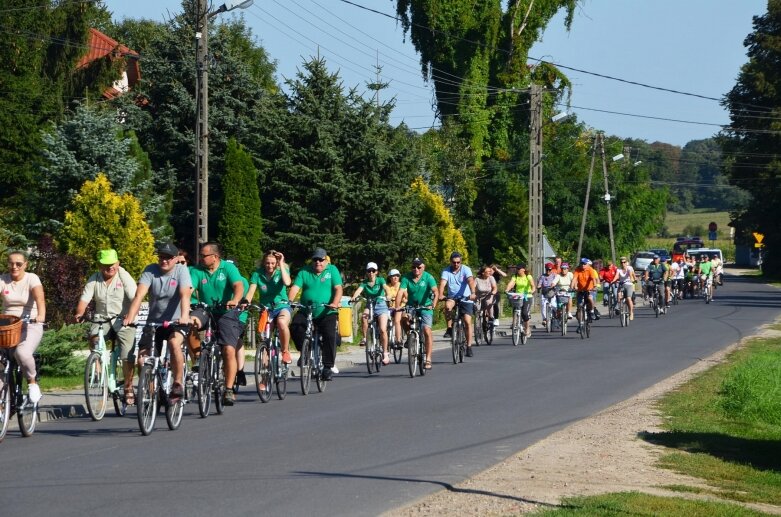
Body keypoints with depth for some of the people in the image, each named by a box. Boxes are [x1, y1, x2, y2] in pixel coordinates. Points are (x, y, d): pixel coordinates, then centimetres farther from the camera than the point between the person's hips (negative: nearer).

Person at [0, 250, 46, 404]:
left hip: (30, 326, -3)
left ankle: (32, 382, -3)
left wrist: (41, 315, -44)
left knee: (22, 352, -32)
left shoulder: (32, 279, -4)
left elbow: (39, 298, -22)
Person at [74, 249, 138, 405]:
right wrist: (79, 313, -27)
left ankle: (128, 388, 5)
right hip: (102, 318, 2)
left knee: (127, 355, -12)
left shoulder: (124, 277, -5)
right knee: (93, 337, -30)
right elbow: (84, 299, -6)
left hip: (123, 320, -2)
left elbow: (134, 298, -15)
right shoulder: (94, 280, 3)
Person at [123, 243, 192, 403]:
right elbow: (139, 295, -18)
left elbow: (185, 295, -24)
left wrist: (184, 316, -43)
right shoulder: (150, 271, -6)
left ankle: (178, 384, -21)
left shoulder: (181, 271, -9)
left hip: (176, 322, -3)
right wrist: (130, 317, -34)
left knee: (174, 343, -34)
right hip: (153, 322, 3)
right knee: (142, 360, -9)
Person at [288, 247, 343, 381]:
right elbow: (295, 287, -4)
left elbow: (338, 288, -6)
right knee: (295, 327, -23)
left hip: (326, 313, -1)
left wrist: (335, 303, -24)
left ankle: (328, 367, -8)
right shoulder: (305, 271, 7)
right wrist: (289, 301, -23)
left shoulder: (332, 270, 5)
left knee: (329, 335, -18)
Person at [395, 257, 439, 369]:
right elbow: (400, 292, -18)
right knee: (404, 318, -25)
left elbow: (436, 291, -24)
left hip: (425, 307, -3)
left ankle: (428, 359, -13)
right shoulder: (407, 277, -8)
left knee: (427, 330, -15)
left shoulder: (428, 277, -13)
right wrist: (397, 306, -34)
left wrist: (434, 304, -42)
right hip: (411, 306, 3)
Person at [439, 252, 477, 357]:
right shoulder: (446, 271, -5)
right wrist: (440, 294, -39)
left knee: (467, 321, -7)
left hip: (465, 299, -1)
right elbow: (443, 283, -19)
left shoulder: (465, 269, -9)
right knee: (448, 306, -34)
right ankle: (449, 328, -16)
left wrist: (472, 293, -43)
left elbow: (470, 281, -25)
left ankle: (469, 346, 1)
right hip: (452, 297, 1)